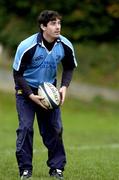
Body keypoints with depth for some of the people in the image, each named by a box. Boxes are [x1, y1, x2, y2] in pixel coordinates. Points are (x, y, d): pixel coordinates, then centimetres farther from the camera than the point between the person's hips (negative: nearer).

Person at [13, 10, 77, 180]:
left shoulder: (65, 46, -13)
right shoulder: (27, 46, -25)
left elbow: (69, 67, 6)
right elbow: (17, 74, -16)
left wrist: (64, 86, -10)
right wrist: (31, 96, -23)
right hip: (26, 90, -3)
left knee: (55, 128, 0)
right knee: (25, 127, -10)